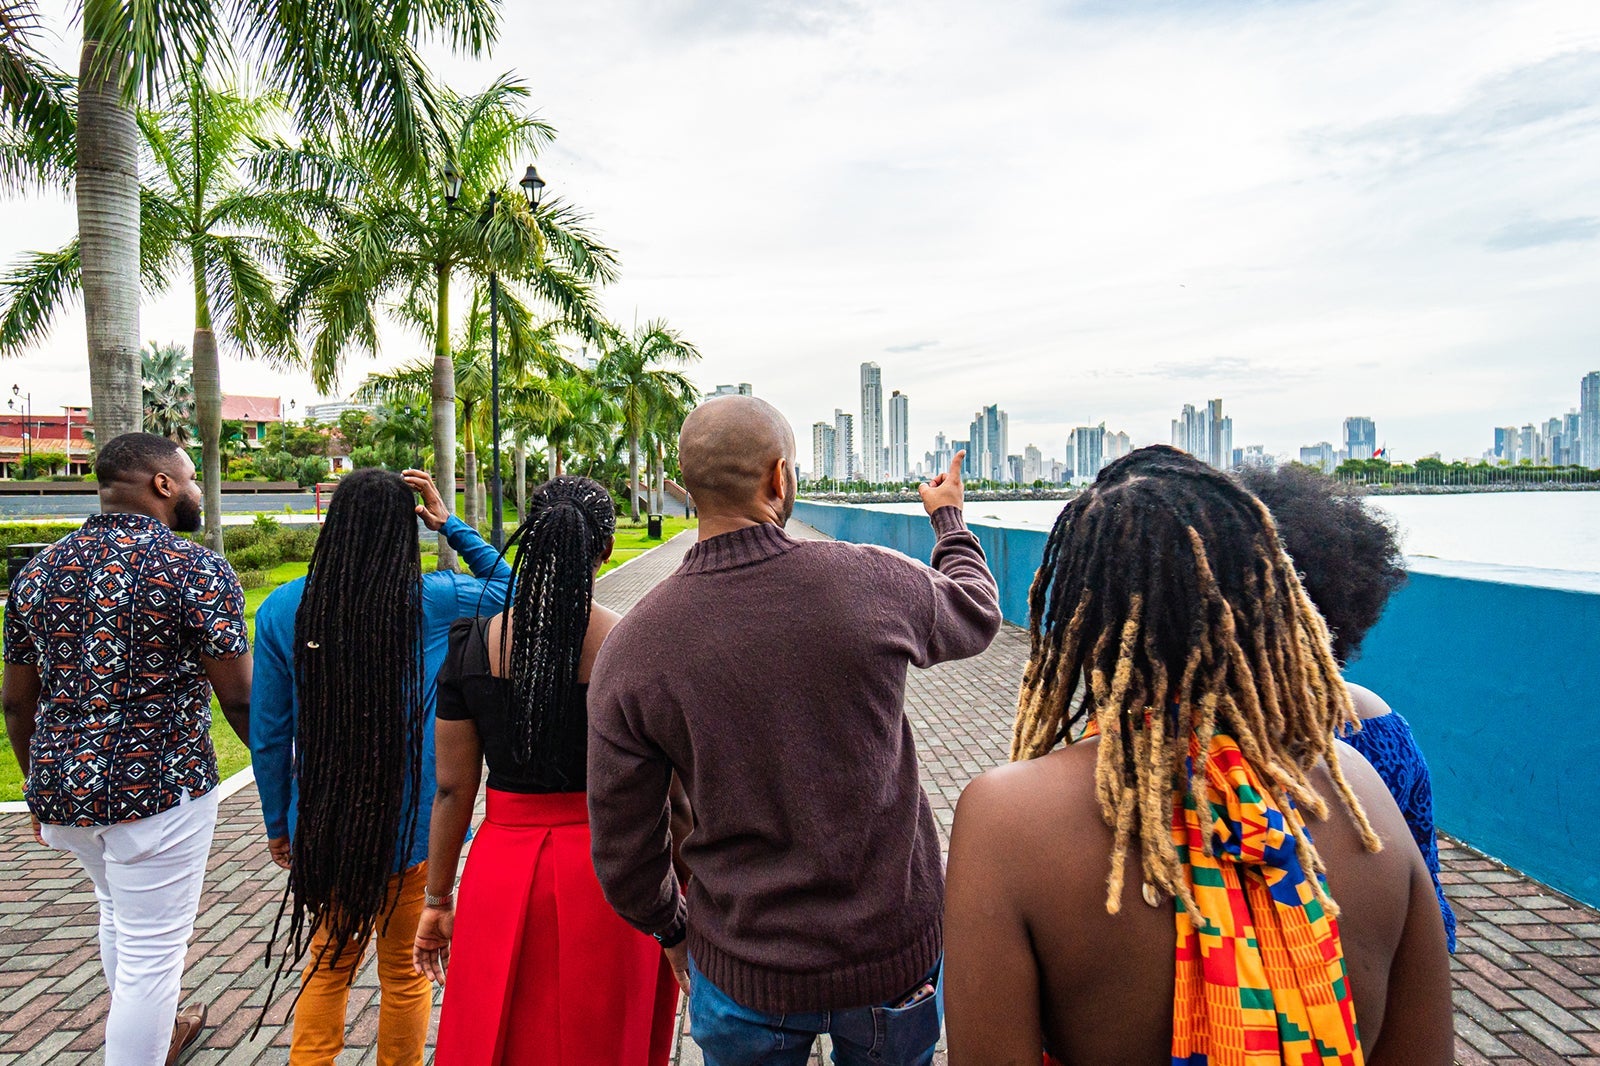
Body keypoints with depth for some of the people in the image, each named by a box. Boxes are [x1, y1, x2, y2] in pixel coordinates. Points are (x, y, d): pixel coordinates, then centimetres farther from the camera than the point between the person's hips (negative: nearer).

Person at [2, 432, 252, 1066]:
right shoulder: (196, 570, -15)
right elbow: (240, 699, -16)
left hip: (61, 786, 8)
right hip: (157, 793, -8)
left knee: (118, 914, 29)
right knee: (151, 954, 5)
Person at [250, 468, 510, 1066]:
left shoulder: (282, 609, -8)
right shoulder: (434, 601, -13)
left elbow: (268, 734, -2)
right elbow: (508, 585, 7)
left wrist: (277, 823, 11)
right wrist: (451, 525, 1)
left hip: (322, 824, 2)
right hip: (410, 824, -1)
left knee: (327, 965, 21)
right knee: (403, 967, 17)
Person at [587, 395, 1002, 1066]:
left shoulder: (631, 649, -16)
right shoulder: (873, 582, -18)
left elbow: (622, 850, -7)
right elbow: (977, 614, 7)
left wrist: (672, 930, 14)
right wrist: (948, 518, 26)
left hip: (743, 978, 0)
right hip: (895, 950, 0)